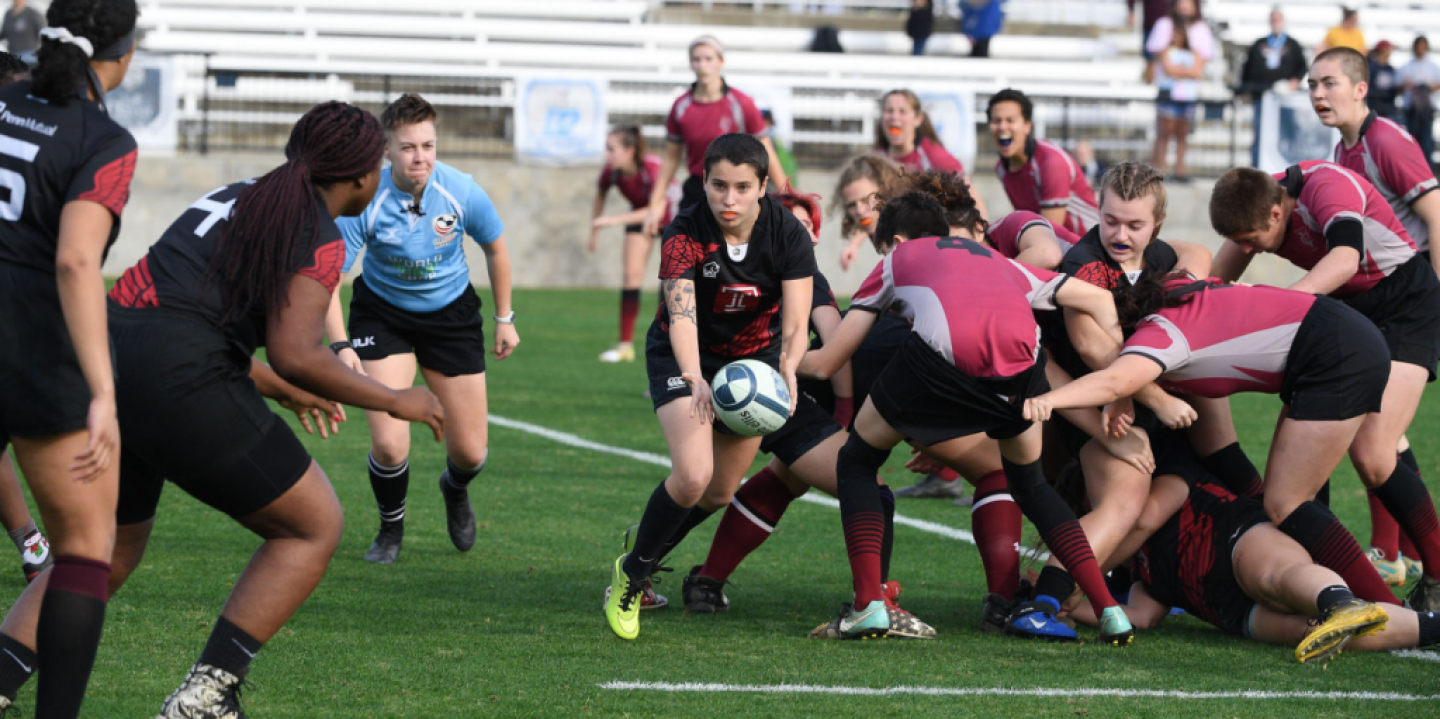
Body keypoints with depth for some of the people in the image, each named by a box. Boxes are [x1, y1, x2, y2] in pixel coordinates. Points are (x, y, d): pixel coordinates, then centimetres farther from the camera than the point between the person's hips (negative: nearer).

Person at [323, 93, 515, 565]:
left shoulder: (462, 192, -20)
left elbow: (495, 247, 1)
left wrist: (505, 319, 7)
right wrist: (340, 346, -39)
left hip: (452, 314, 2)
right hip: (382, 315, -2)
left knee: (470, 452, 2)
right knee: (389, 445, -17)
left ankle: (455, 490, 42)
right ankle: (391, 529, 15)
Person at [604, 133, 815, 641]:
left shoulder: (788, 234, -22)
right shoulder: (684, 234, -28)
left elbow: (795, 326, -25)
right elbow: (681, 315, -39)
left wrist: (787, 369, -48)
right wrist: (695, 380, -58)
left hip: (754, 358, 3)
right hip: (683, 357, -3)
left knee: (720, 493, 7)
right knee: (693, 476, -24)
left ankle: (645, 557, 37)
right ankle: (631, 573, 0)